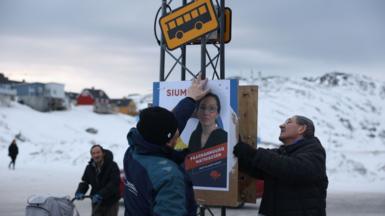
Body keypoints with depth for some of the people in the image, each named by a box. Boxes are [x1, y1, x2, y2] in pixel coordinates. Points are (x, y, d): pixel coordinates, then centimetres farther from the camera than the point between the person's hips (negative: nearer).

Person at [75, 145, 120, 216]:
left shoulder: (112, 165, -16)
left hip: (111, 202, -4)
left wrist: (101, 195, -35)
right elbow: (84, 182, 3)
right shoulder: (90, 168, 3)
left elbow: (114, 183, -25)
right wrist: (80, 192, -20)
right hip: (97, 202, 4)